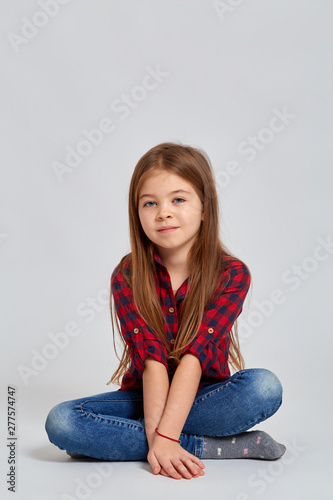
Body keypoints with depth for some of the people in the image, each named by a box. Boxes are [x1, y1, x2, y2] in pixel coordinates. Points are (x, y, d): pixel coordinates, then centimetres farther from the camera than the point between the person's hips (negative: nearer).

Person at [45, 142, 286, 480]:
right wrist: (157, 437, -32)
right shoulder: (127, 277, -9)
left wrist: (163, 435, -32)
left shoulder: (232, 275, -12)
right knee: (60, 421, -25)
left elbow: (195, 353, -23)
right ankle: (211, 446, -23)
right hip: (143, 398, 2)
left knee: (265, 387, -30)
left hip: (204, 397, -1)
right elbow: (151, 358, -21)